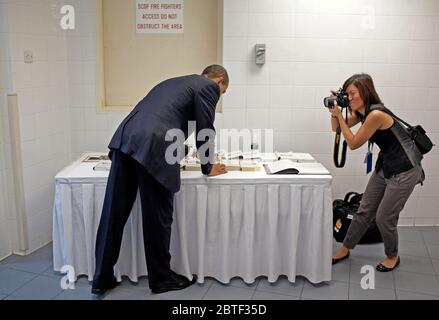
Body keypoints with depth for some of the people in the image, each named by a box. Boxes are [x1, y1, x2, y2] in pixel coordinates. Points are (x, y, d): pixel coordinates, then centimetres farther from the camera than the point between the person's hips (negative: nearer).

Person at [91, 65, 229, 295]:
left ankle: (102, 278, 20)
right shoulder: (209, 87, 10)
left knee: (113, 214, 10)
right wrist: (208, 167, 21)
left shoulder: (173, 82, 34)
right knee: (158, 218, 5)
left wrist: (181, 151, 53)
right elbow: (205, 130, 7)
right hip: (152, 149, -8)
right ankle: (161, 278, 21)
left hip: (125, 140, 8)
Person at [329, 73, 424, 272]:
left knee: (384, 217, -1)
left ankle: (393, 257, 24)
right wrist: (334, 112, -8)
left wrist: (339, 114, -18)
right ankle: (345, 249, 24)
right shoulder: (361, 112, 0)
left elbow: (353, 143, -19)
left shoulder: (376, 114, -27)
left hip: (404, 169, -8)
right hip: (385, 166, 8)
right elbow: (336, 128, 11)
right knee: (365, 211, 12)